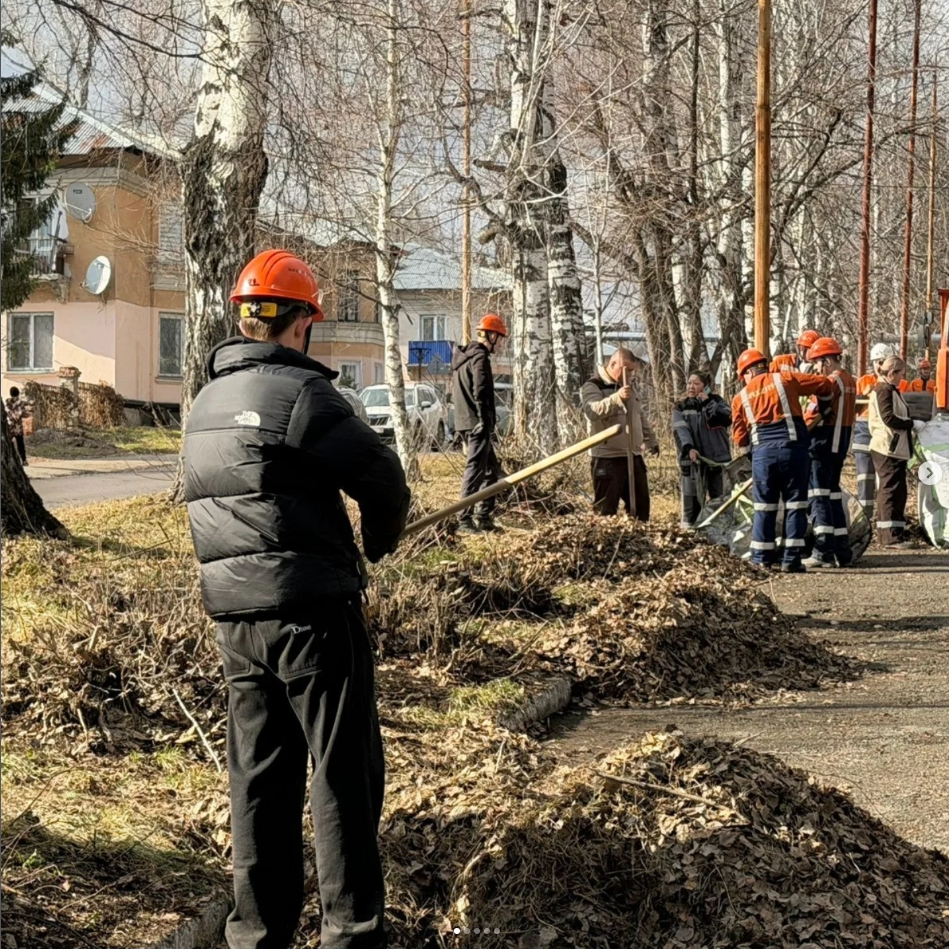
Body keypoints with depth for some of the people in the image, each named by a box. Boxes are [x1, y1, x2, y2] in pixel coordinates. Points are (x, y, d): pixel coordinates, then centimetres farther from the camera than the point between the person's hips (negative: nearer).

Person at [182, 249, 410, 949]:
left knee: (259, 773, 13)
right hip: (309, 606, -7)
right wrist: (379, 540, 6)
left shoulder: (207, 401, 12)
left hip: (234, 611, 8)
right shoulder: (298, 390, -13)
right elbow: (380, 474, -14)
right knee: (344, 770, 2)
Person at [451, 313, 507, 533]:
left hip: (465, 422, 10)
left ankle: (484, 517, 16)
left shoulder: (463, 356, 18)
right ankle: (465, 520, -11)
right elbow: (481, 393, -20)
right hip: (477, 424, -10)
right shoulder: (480, 357, -12)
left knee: (491, 470, 15)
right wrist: (486, 424, -19)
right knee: (475, 470, -9)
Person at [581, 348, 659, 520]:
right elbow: (593, 411, -31)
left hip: (633, 456, 8)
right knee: (605, 511, -7)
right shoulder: (593, 387, -10)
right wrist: (617, 398, -44)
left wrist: (651, 441, 29)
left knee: (641, 506, 13)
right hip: (607, 458, -8)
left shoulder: (630, 386, 15)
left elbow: (641, 417, 28)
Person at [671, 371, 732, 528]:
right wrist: (688, 448, -25)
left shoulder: (716, 401, 8)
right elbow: (680, 431, -8)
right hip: (692, 461, 0)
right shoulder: (681, 408, 8)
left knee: (720, 499, 4)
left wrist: (708, 402, -13)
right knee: (692, 500, -4)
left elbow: (727, 418, -11)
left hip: (717, 459, 0)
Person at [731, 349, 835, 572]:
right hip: (792, 447, -1)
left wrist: (751, 454, 29)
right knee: (795, 504, 4)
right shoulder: (785, 379, 7)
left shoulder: (741, 397, 11)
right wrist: (824, 404, 29)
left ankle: (762, 558, 12)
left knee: (764, 506, 10)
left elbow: (740, 437, 12)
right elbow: (824, 385, 9)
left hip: (762, 452, 1)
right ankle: (791, 559, 1)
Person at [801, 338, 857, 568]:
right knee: (834, 494, 14)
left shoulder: (830, 382, -15)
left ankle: (824, 551, -11)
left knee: (818, 495, -6)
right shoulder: (850, 381, 12)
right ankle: (842, 551, 15)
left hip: (823, 445, -9)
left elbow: (813, 415, -19)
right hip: (841, 445, 9)